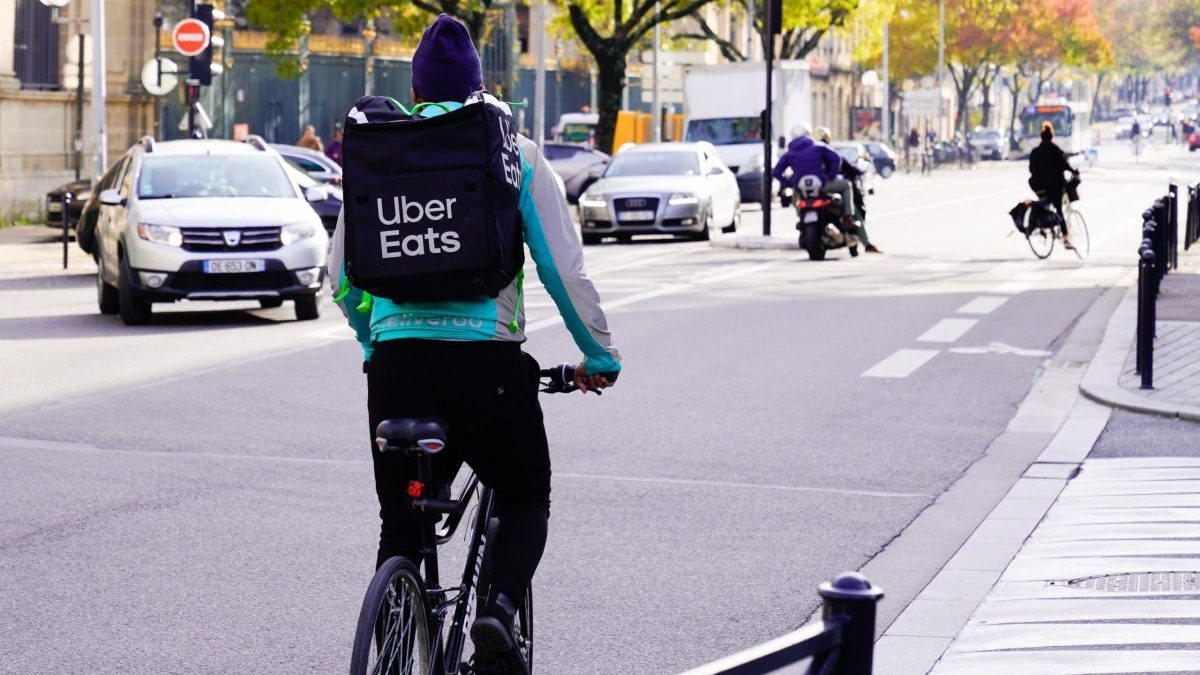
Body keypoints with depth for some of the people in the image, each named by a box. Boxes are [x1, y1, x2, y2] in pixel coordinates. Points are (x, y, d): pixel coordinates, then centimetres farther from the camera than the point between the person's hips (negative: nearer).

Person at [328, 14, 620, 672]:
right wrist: (600, 357, 12)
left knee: (400, 520, 15)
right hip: (487, 362, -1)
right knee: (524, 499, 18)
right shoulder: (516, 155, 3)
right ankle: (498, 605, -9)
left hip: (396, 363, 2)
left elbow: (341, 275, 14)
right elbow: (564, 268, 0)